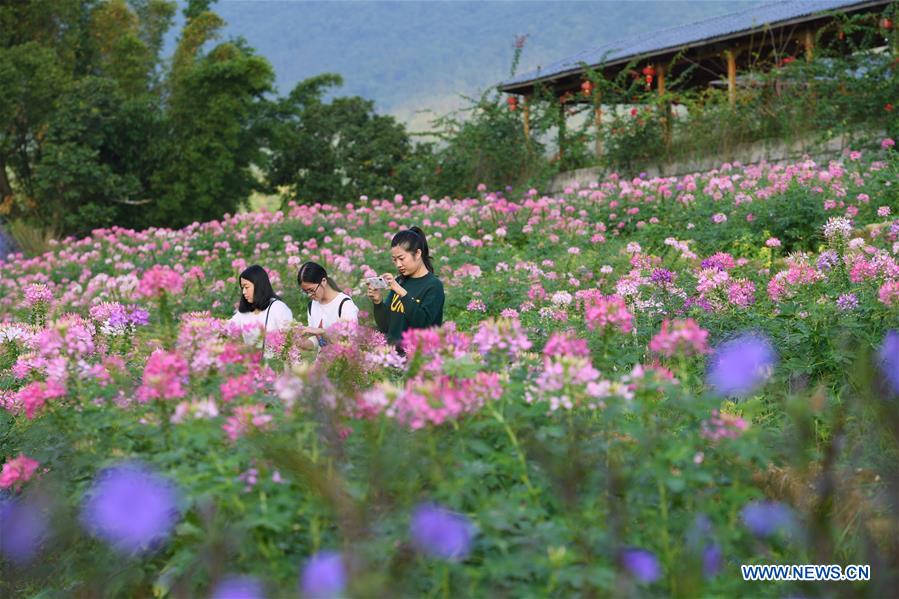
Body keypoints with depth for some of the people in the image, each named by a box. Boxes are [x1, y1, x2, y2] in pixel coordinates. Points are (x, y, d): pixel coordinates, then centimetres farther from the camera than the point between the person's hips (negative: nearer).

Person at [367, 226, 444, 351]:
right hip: (392, 350, 4)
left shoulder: (434, 286, -4)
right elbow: (385, 327, 11)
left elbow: (422, 323, -18)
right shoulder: (399, 282, 11)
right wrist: (378, 302, -4)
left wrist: (402, 293, -21)